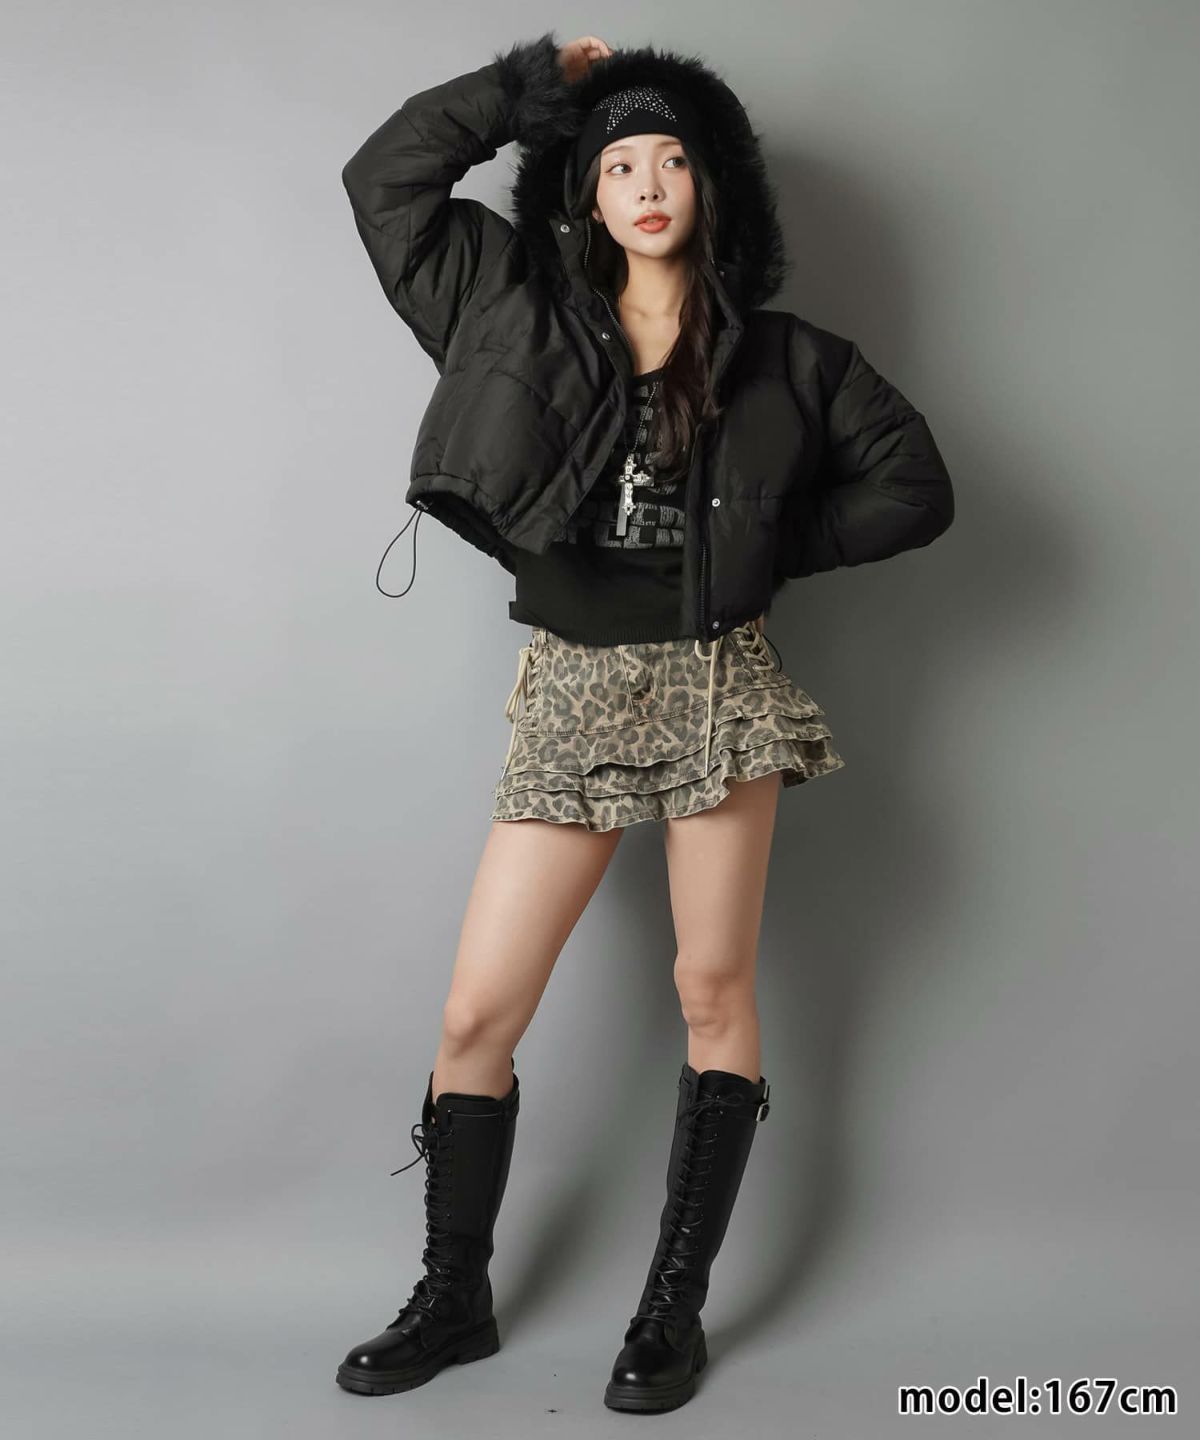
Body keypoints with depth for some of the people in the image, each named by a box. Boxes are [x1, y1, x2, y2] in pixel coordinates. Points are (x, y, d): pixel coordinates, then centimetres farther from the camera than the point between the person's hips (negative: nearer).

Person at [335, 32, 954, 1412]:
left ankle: (677, 1307, 19)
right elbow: (385, 176, 7)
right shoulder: (524, 317, 7)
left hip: (716, 687, 0)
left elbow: (914, 488, 7)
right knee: (476, 1016, 0)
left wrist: (774, 547, 1)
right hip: (570, 691, 1)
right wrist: (539, 77, 8)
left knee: (714, 996, 4)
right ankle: (454, 1297, 20)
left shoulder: (783, 359, 5)